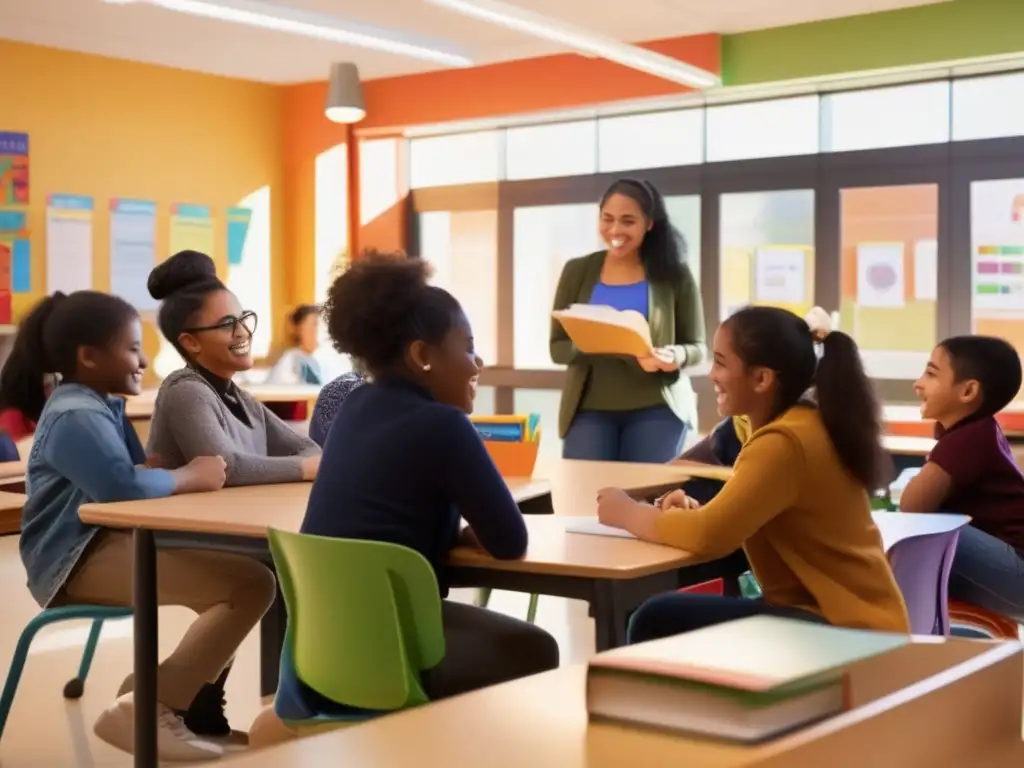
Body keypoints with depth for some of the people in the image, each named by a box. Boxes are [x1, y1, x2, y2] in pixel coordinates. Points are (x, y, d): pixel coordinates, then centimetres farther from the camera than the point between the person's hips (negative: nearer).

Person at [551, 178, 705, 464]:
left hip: (656, 409, -1)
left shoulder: (674, 275, 2)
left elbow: (697, 347, 5)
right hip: (589, 409, 1)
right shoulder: (577, 272, 5)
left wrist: (677, 356, -20)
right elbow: (558, 347, 2)